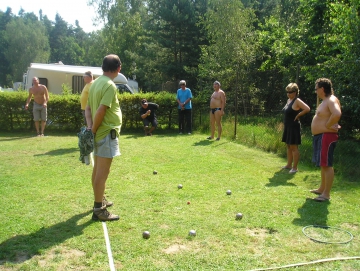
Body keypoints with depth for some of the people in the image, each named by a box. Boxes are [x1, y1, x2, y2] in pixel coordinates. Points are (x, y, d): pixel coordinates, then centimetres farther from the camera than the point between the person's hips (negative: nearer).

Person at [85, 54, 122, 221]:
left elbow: (88, 108, 9)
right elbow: (101, 111, -25)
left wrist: (90, 127, -2)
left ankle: (99, 200, 34)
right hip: (107, 134, -9)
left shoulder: (96, 83, 10)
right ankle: (99, 210, 3)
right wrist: (94, 130, -13)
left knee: (97, 170, 19)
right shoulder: (110, 85, -17)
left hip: (99, 133, 9)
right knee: (103, 172, -4)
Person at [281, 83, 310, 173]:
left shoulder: (297, 101, -14)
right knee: (288, 146, 16)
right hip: (287, 127, 9)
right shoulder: (288, 100, 12)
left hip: (294, 127, -9)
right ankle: (289, 165, 27)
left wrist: (298, 115, -16)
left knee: (294, 147, -4)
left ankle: (295, 167, 2)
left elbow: (307, 109, -26)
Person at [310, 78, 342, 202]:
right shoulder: (325, 101, 16)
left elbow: (337, 114, -35)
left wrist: (327, 125, -23)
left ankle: (326, 194, -1)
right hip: (319, 136, 11)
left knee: (326, 165, -7)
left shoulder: (331, 100, -16)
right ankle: (322, 189, 30)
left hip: (326, 136, -11)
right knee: (323, 164, 18)